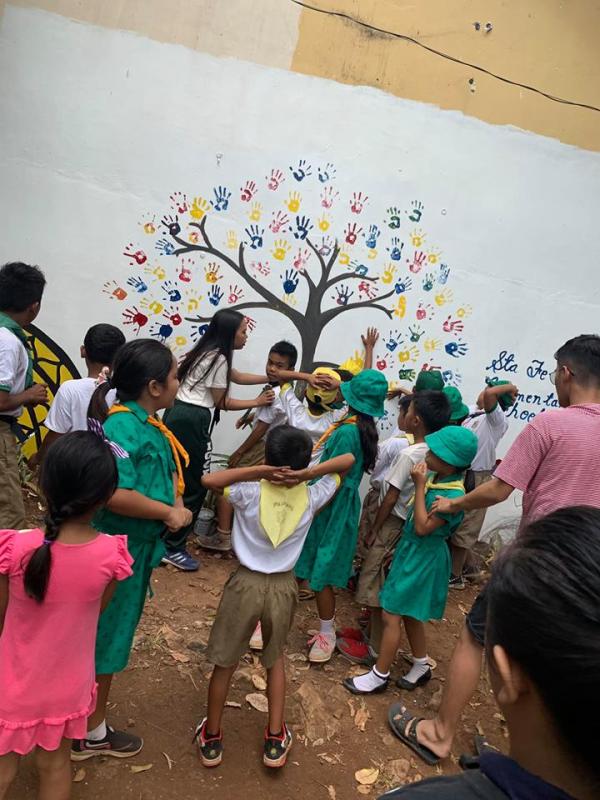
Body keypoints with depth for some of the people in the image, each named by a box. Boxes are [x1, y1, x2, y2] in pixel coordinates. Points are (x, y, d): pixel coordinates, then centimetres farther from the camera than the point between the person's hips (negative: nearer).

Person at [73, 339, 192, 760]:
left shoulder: (149, 424, 3)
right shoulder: (123, 426, -26)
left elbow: (169, 473, 10)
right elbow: (116, 494, -35)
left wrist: (178, 507, -10)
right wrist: (170, 513, -21)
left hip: (137, 545, 10)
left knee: (113, 634, 25)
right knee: (104, 638, 9)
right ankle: (90, 733, 30)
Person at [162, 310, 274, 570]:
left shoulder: (209, 351, 18)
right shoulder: (218, 358, -12)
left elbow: (236, 376, 27)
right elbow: (222, 402, -7)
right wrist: (257, 402, 3)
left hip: (179, 416, 10)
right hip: (191, 422, -10)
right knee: (195, 485, 0)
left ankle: (163, 537, 28)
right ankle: (172, 548, 9)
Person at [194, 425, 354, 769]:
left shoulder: (251, 492, -19)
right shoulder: (311, 497, -12)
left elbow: (208, 480, -22)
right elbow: (349, 460, -4)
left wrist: (258, 471, -24)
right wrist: (308, 473, -19)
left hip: (246, 584, -2)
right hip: (284, 587, 2)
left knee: (224, 662, 17)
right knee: (276, 657, 25)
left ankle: (212, 739, 33)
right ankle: (275, 740, 30)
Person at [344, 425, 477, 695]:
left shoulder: (454, 495, -25)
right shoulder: (433, 477, -1)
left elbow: (422, 528, -26)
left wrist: (419, 486, -26)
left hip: (423, 558, -8)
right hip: (410, 550, 8)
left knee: (391, 615, 0)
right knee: (409, 613, 22)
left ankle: (379, 676, 17)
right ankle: (421, 666, 40)